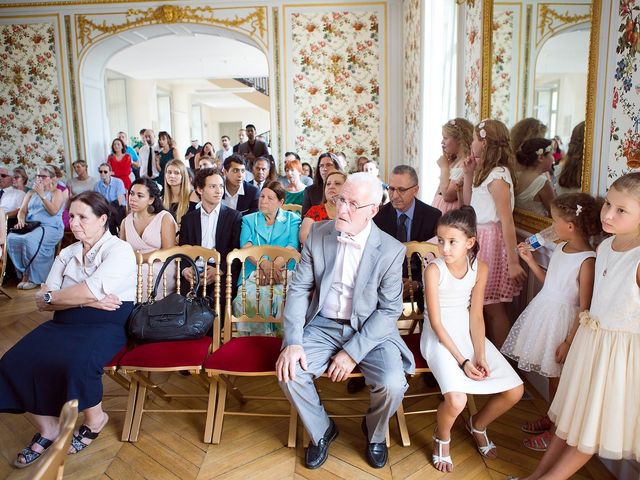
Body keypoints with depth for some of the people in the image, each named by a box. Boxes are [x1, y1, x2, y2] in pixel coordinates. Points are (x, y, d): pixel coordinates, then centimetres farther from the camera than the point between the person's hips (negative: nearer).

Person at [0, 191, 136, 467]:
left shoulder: (119, 250, -6)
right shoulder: (67, 253, 13)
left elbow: (90, 291, -20)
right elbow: (42, 302, 5)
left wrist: (51, 296, -4)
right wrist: (85, 300, -11)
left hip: (104, 326, -6)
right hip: (63, 325, 6)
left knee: (76, 363, -34)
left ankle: (95, 419, -2)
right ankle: (47, 427, 4)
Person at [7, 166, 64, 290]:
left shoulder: (57, 193, 9)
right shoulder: (30, 193, 25)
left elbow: (53, 211, -8)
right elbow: (22, 211, 16)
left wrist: (42, 195, -10)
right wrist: (21, 220, -6)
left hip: (50, 227, -5)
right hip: (30, 227, 5)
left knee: (30, 240, -35)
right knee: (11, 239, -26)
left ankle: (34, 278, -21)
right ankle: (24, 275, -18)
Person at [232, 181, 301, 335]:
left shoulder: (292, 219, 19)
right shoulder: (249, 220, 24)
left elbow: (293, 246, 2)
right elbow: (246, 246, 5)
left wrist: (274, 266, -17)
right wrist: (265, 264, -16)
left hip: (283, 274, -1)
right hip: (254, 274, 1)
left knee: (285, 302, -34)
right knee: (243, 301, -31)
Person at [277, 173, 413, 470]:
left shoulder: (391, 250, -12)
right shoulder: (318, 234, -5)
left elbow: (389, 310, -10)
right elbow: (299, 288, -3)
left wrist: (353, 352, -19)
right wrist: (293, 342, -15)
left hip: (371, 331, -2)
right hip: (323, 326, 2)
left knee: (393, 384, -25)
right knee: (289, 372, -21)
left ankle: (375, 433, 15)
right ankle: (322, 432, 12)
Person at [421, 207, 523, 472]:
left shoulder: (480, 268, -5)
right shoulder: (434, 269, -18)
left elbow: (476, 316, -1)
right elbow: (436, 323, -16)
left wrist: (480, 355, -13)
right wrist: (462, 361, -19)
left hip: (468, 333, 5)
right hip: (439, 336, -5)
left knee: (515, 391, -4)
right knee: (456, 400, -27)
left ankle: (478, 424, 27)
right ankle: (441, 438, 10)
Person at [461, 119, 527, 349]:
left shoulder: (497, 175, -17)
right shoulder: (486, 171, 12)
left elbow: (507, 220, -21)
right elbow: (468, 204, 17)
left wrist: (513, 262, -23)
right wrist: (469, 174, 9)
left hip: (491, 241, -9)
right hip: (479, 239, 9)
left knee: (493, 307, 1)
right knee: (484, 305, 15)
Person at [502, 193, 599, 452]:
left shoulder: (587, 260, -21)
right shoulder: (560, 248, 3)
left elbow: (585, 308, -19)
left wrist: (569, 341, -17)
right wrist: (530, 260, 10)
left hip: (562, 320, -7)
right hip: (544, 312, 7)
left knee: (558, 378, 7)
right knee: (551, 375, 20)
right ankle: (551, 418, 38)